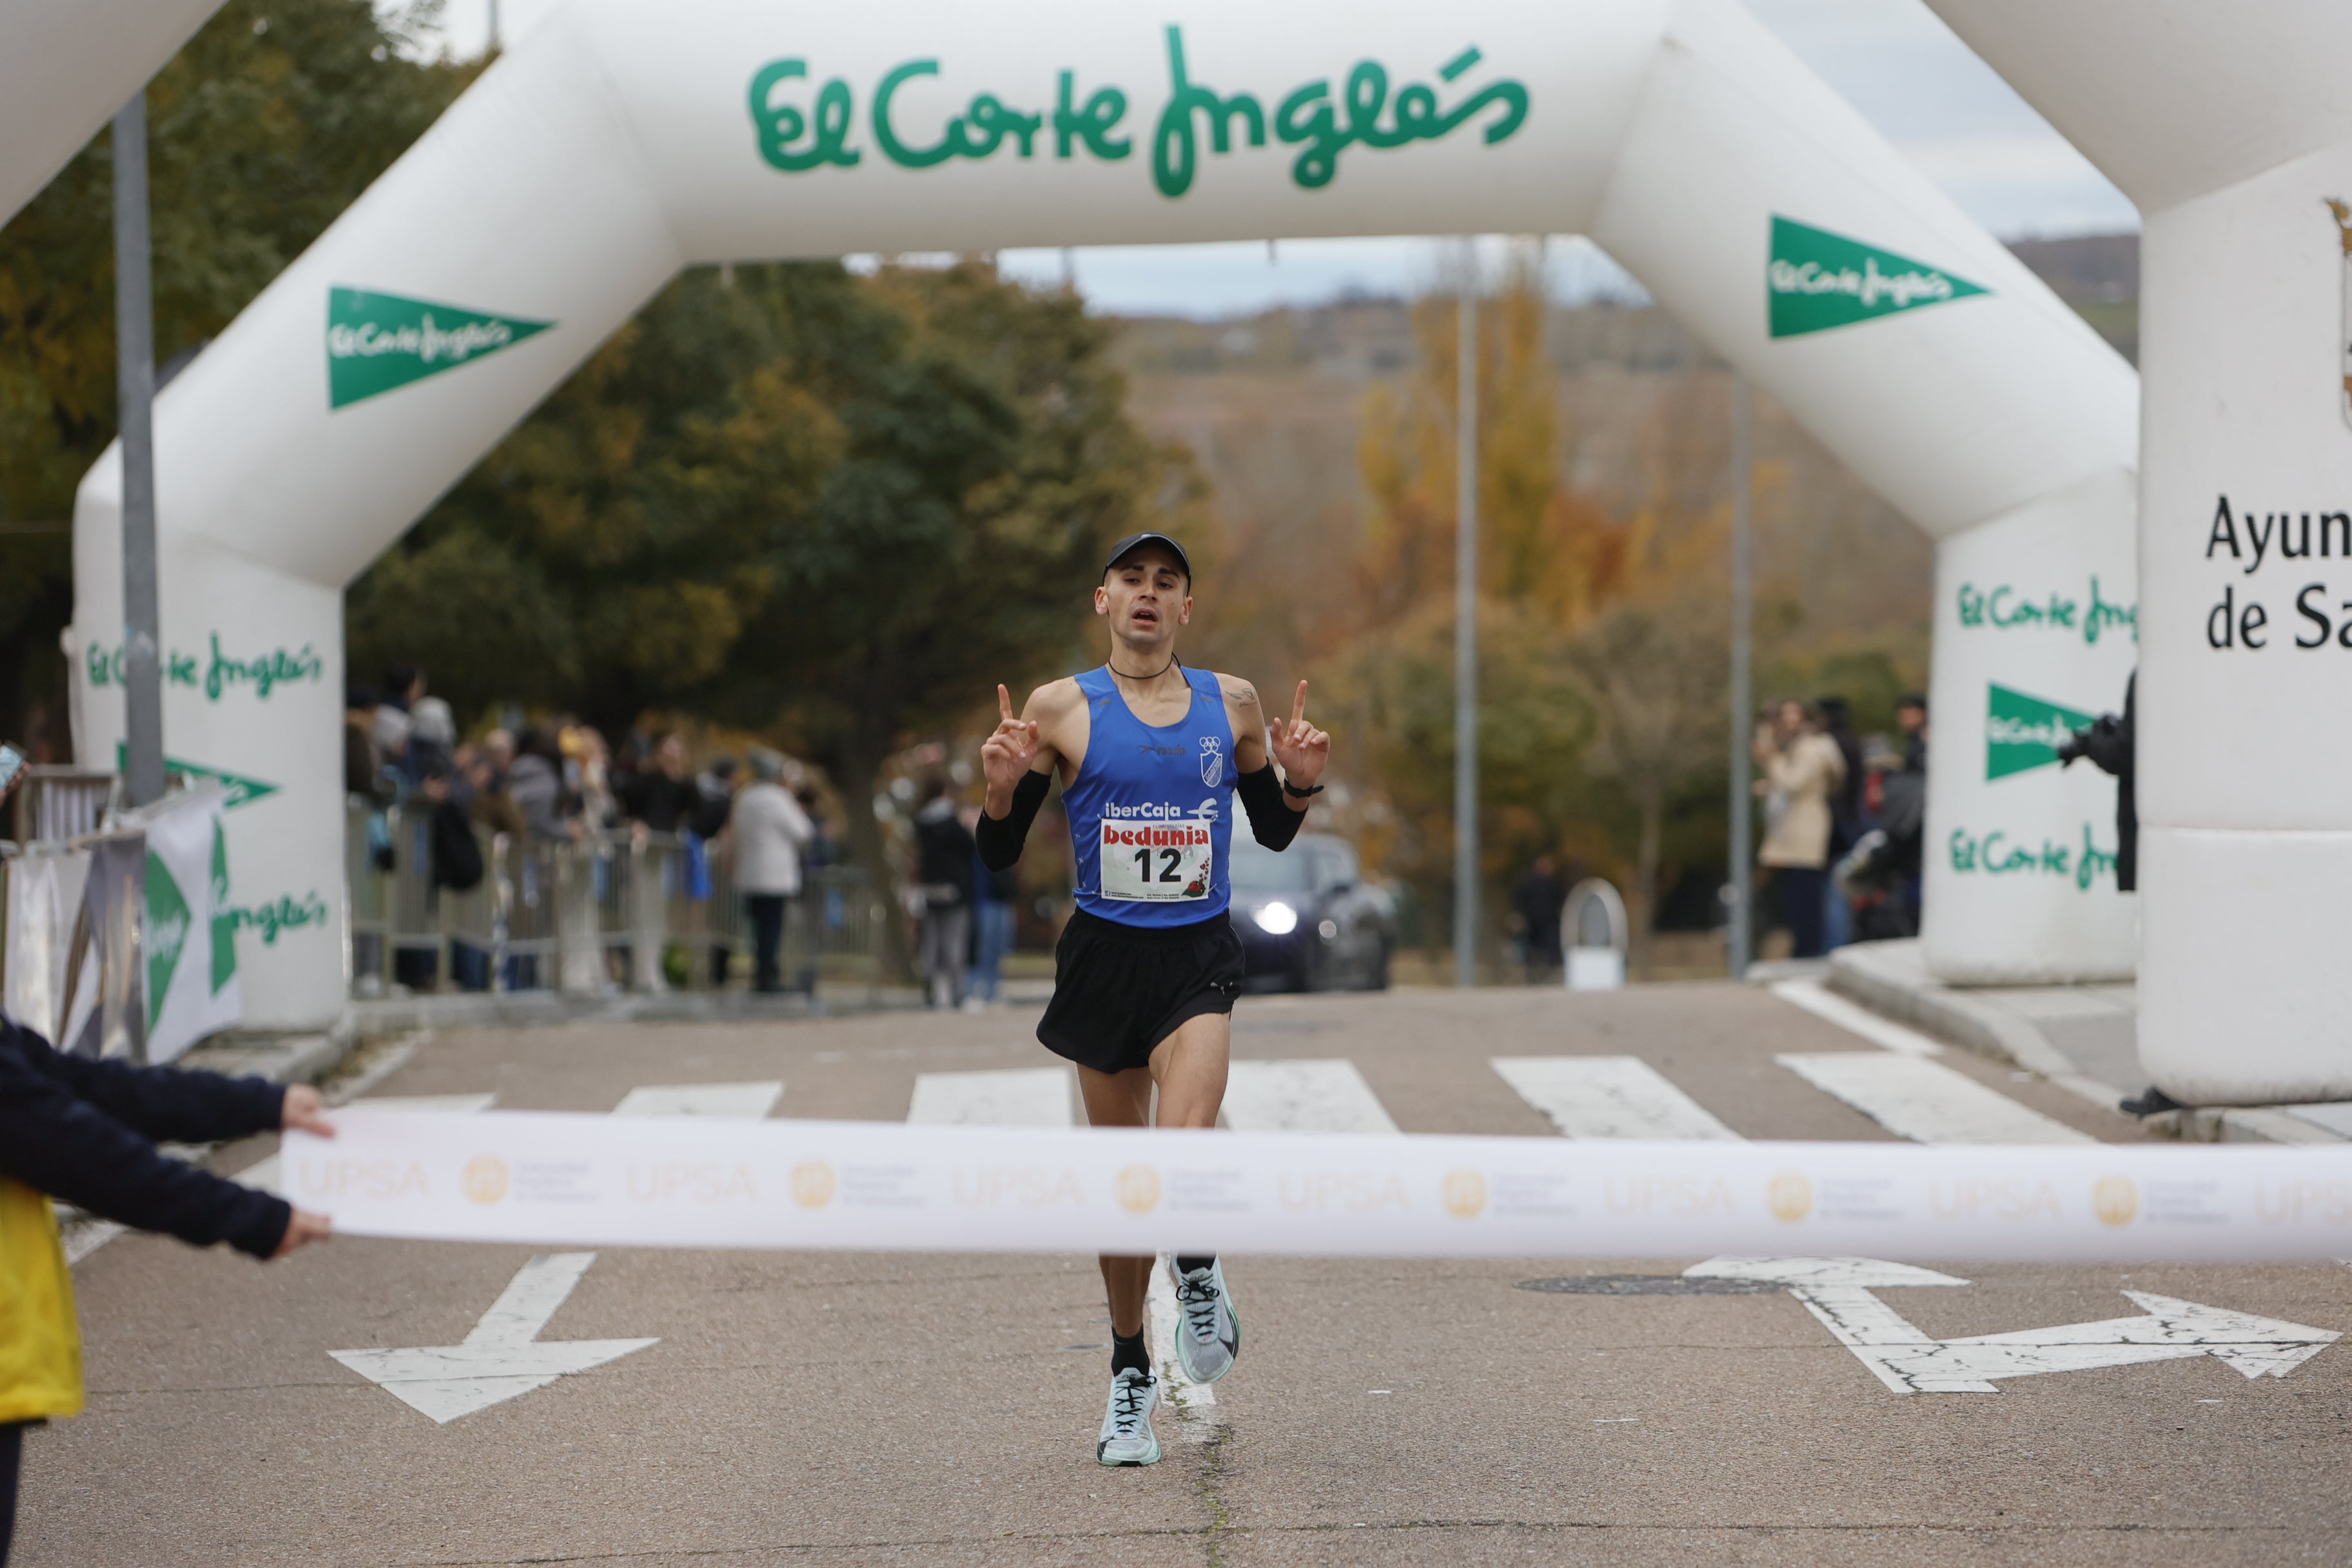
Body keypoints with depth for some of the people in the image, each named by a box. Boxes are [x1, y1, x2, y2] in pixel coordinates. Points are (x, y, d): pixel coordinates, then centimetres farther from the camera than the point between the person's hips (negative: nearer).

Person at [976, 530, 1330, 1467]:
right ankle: (1130, 1376, 25)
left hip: (1199, 956, 0)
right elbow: (999, 855, 1)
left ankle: (1199, 1276, 9)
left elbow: (1274, 834, 17)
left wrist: (1301, 783, -3)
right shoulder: (1061, 710, -1)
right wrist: (1003, 789, -18)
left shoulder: (1232, 705, 5)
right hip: (1105, 957, 0)